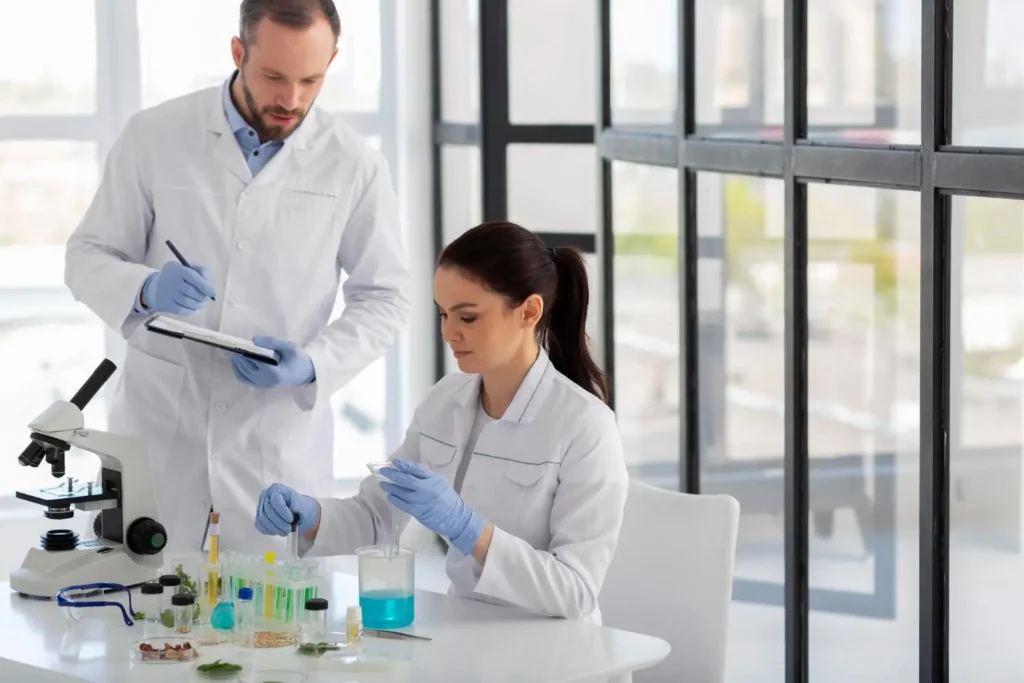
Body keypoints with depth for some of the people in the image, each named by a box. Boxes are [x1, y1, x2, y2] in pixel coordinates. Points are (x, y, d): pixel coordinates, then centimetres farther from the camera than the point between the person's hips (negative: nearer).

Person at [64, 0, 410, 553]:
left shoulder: (354, 165, -2)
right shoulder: (154, 136, -2)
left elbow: (384, 297, 5)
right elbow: (87, 259, 3)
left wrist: (312, 363, -13)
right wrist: (147, 289, -19)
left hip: (280, 440, 0)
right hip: (157, 429, 0)